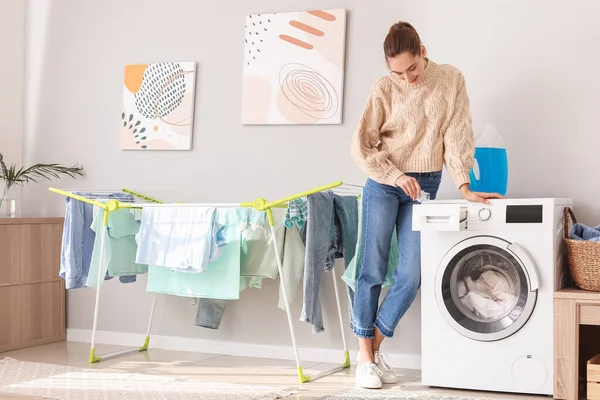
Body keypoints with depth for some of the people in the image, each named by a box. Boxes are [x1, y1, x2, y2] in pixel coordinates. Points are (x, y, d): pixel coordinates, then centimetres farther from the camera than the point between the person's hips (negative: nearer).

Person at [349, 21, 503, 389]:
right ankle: (365, 356, 8)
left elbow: (457, 134, -3)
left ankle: (376, 346, 13)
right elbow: (362, 146, -5)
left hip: (425, 186, 2)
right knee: (373, 269, -3)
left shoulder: (451, 80, -2)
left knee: (411, 276, -4)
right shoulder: (385, 90, -7)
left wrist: (464, 186, -11)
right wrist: (397, 175, -15)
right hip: (383, 184, -2)